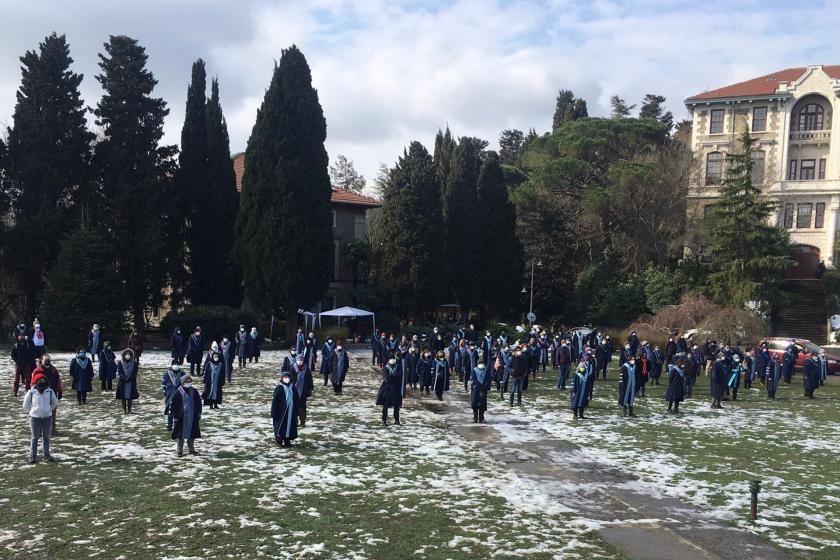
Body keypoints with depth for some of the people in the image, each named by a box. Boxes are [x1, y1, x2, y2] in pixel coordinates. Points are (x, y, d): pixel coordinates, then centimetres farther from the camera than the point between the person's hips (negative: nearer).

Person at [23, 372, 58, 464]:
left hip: (47, 417, 2)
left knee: (46, 436, 12)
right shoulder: (31, 392, -7)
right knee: (35, 437, 4)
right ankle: (33, 456, 10)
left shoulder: (50, 391, -2)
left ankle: (47, 454, 22)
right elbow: (26, 405, 6)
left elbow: (55, 403, 14)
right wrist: (30, 412, 9)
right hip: (35, 417, -2)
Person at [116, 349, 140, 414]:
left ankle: (129, 409, 7)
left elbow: (135, 372, -1)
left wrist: (129, 378, -13)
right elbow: (119, 372, -2)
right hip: (122, 381, 0)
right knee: (123, 396, 2)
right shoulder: (120, 363, 3)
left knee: (130, 396, 1)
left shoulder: (134, 363, 2)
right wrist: (125, 378, -13)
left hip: (131, 381, 0)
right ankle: (124, 409, 10)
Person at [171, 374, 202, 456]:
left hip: (192, 417, 4)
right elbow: (174, 405, -6)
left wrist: (199, 413, 9)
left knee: (192, 434, 10)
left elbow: (199, 403, 12)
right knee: (180, 434, 3)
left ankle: (191, 449, 23)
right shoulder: (178, 392, -9)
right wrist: (175, 416, -8)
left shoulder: (194, 391, 3)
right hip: (181, 417, -3)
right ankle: (179, 450, 13)